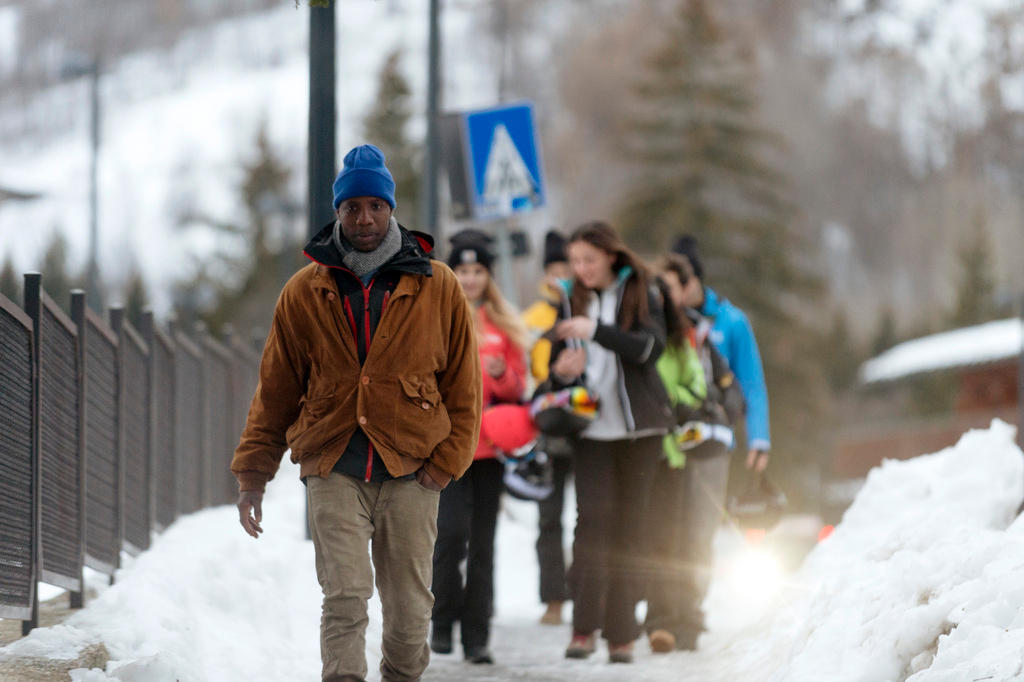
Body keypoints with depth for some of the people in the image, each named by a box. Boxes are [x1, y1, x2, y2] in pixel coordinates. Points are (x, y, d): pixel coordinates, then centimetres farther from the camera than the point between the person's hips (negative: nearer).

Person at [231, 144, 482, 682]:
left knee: (410, 608, 5)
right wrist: (252, 472, 7)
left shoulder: (438, 288, 4)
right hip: (333, 470, -1)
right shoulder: (305, 292, 6)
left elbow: (462, 386, 8)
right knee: (345, 597, -14)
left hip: (410, 471, 1)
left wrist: (446, 462, -3)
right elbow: (275, 390, 11)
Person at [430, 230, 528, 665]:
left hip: (490, 447, 3)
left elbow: (518, 386, 11)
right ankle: (443, 620, 1)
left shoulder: (504, 325, 11)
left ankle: (477, 637, 6)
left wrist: (501, 376, -10)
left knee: (482, 543, 3)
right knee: (452, 531, -17)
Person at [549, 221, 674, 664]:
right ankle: (584, 629, -19)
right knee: (592, 516, -14)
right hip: (592, 426, 2)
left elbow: (650, 346, -16)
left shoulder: (641, 294, 1)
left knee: (629, 524, 1)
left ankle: (622, 635, 5)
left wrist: (596, 331, -28)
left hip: (639, 427, -2)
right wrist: (562, 371, -10)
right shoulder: (573, 301, 11)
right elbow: (556, 368, 14)